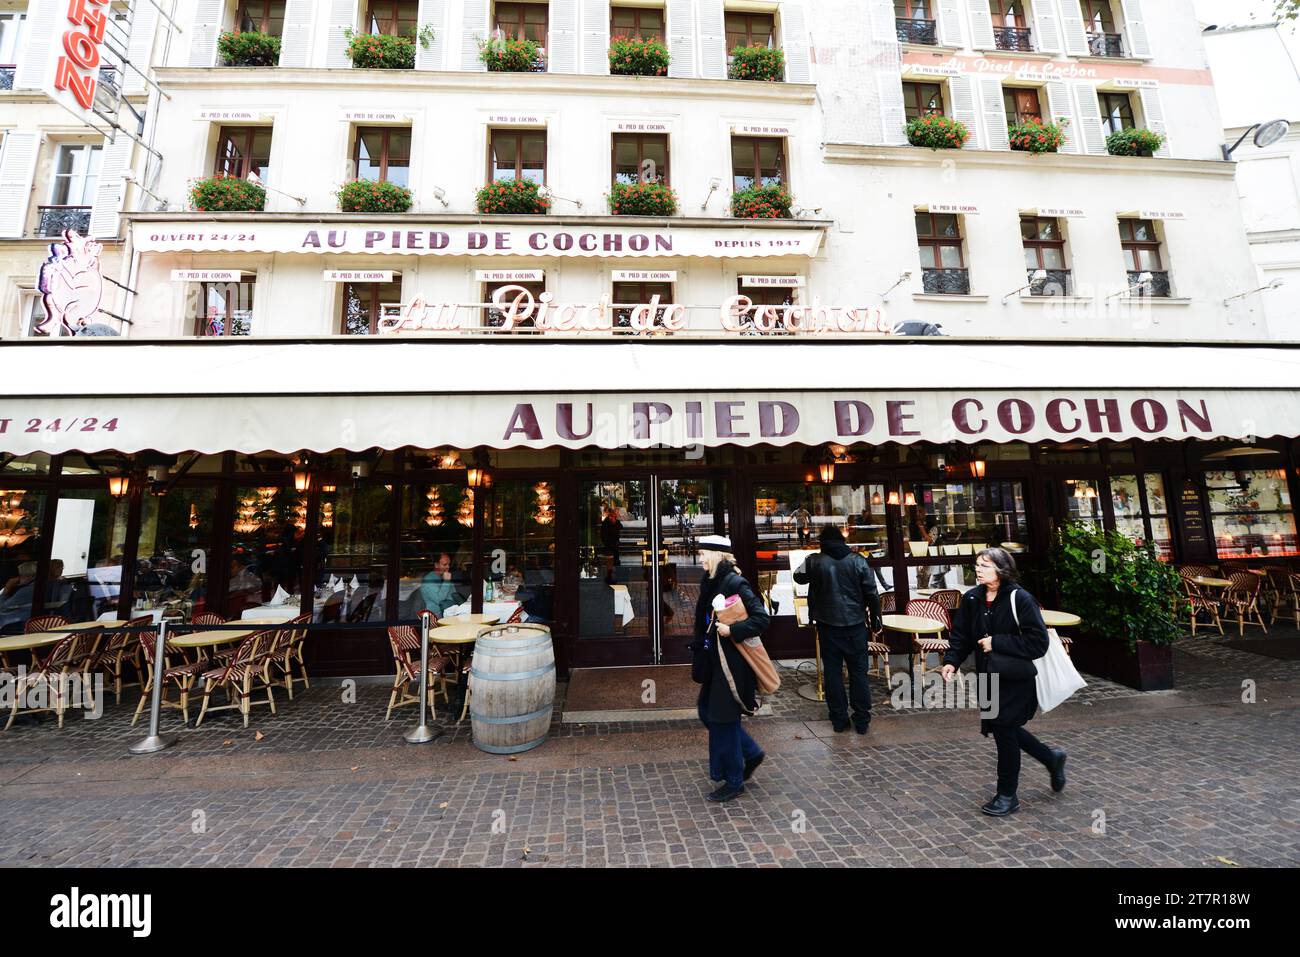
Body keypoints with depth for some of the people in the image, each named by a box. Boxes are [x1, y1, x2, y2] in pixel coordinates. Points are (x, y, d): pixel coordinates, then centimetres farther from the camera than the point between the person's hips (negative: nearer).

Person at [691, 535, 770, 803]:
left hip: (731, 663, -9)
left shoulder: (736, 583, -19)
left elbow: (761, 618, -21)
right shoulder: (709, 582, 6)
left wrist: (732, 630, -26)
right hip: (714, 661, 9)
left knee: (723, 719, 3)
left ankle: (734, 781, 23)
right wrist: (699, 655, 16)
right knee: (707, 712, 17)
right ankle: (751, 753, 35)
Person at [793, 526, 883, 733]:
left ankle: (839, 719, 16)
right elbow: (871, 593, -2)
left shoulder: (814, 561, -7)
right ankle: (862, 720, 17)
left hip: (827, 624, 0)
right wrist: (875, 617, 10)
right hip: (855, 623, 1)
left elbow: (799, 577, 11)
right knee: (858, 671, 11)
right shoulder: (857, 560, -5)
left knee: (833, 671, 9)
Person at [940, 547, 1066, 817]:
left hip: (1016, 678, -6)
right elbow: (961, 635, 3)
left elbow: (1038, 643, -19)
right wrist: (951, 661, -11)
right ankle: (1052, 758, 45)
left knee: (1004, 729, 3)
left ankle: (1007, 795, 24)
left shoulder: (1020, 599, -18)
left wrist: (996, 643, -22)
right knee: (1002, 728, 16)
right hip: (990, 677, 6)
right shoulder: (972, 599, -2)